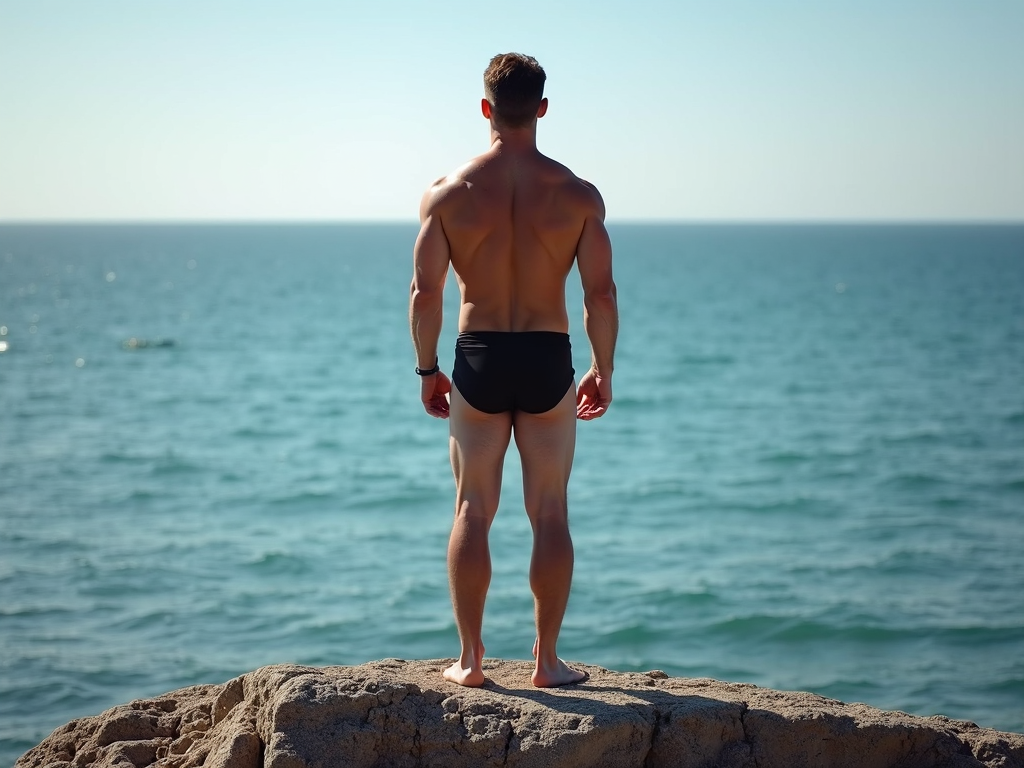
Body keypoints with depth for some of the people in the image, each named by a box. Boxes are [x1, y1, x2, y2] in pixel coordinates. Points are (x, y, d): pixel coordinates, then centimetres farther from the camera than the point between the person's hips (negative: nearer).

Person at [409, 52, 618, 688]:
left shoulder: (448, 192, -4)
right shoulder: (577, 195, -5)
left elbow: (426, 292, -5)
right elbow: (601, 294, -6)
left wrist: (427, 369, 7)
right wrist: (604, 371, 7)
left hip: (478, 358, 1)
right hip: (548, 359, 0)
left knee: (473, 511, 10)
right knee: (550, 514, 8)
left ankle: (470, 658, 12)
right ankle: (547, 659, 13)